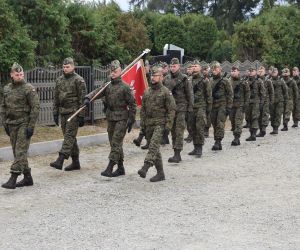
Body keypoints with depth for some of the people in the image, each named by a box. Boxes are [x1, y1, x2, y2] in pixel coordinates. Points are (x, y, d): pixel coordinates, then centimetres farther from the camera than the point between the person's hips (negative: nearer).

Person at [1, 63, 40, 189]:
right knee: (17, 151, 9)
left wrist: (31, 126, -15)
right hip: (11, 125, 7)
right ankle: (27, 177, 19)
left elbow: (35, 108, -11)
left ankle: (13, 179, -14)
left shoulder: (29, 89, -8)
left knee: (20, 151, -11)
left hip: (24, 124, -7)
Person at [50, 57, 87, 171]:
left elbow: (82, 99, -10)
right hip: (63, 112, 7)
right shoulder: (59, 80, 13)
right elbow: (56, 98, 17)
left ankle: (60, 160, -20)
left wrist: (81, 116, -13)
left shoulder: (78, 80, -6)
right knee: (70, 137, 10)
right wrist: (55, 113, 12)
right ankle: (75, 162, 17)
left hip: (74, 112, -7)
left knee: (69, 136, -12)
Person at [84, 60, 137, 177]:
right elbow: (97, 92, -2)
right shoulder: (108, 86, 10)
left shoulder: (125, 87, -7)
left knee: (116, 143, -10)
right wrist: (88, 98, -23)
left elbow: (132, 104, -6)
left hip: (121, 118, -7)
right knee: (114, 143, 11)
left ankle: (110, 168, -11)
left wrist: (131, 120, -9)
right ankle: (121, 168, 20)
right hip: (110, 118, 7)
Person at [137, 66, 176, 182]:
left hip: (160, 124, -7)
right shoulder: (146, 92, 12)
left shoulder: (166, 92, -5)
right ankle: (160, 173, 16)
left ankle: (145, 168, -32)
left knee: (153, 146, -22)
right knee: (155, 149, 9)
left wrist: (168, 125, -14)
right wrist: (142, 124, 11)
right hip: (149, 124, 7)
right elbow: (143, 109, 17)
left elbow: (171, 110, -8)